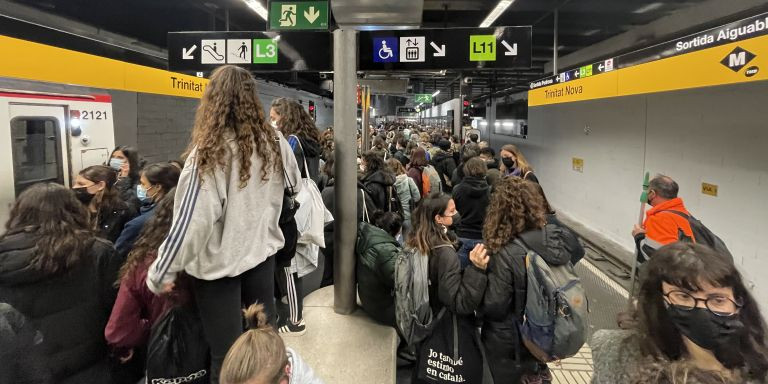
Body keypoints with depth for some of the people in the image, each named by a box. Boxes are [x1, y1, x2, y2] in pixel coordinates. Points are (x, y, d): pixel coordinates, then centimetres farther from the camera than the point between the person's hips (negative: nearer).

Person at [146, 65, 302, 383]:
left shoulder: (208, 153, -19)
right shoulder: (274, 143, -4)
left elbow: (192, 220, -20)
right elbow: (295, 189, 12)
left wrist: (160, 274, -10)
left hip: (219, 264, -5)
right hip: (262, 254, 5)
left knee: (226, 353, 10)